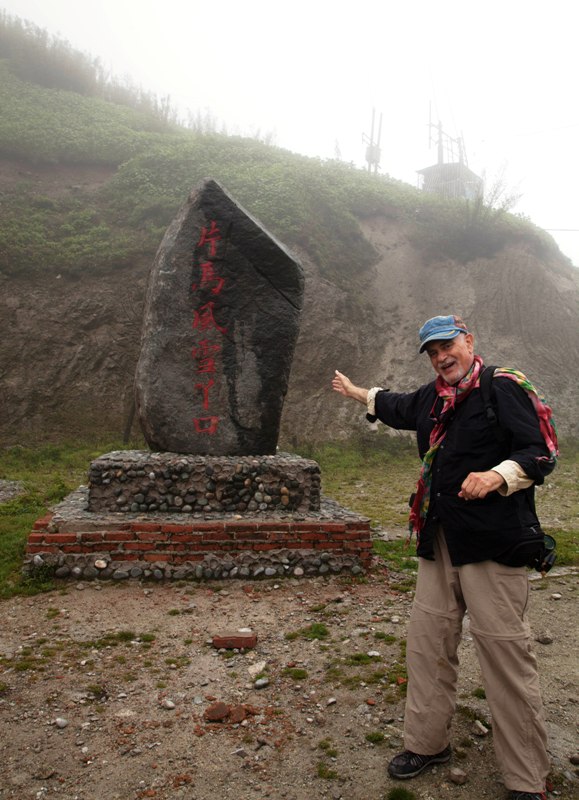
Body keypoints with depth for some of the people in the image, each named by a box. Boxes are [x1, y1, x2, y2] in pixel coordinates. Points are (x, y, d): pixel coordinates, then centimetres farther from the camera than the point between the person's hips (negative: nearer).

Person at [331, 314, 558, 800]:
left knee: (506, 652, -4)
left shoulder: (505, 388, -7)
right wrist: (354, 391, 48)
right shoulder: (432, 399, 15)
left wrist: (496, 476, -28)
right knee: (427, 641, 13)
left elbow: (542, 453, -11)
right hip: (439, 542, 8)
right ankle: (427, 743, 31)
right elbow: (396, 406, 36)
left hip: (493, 542, -7)